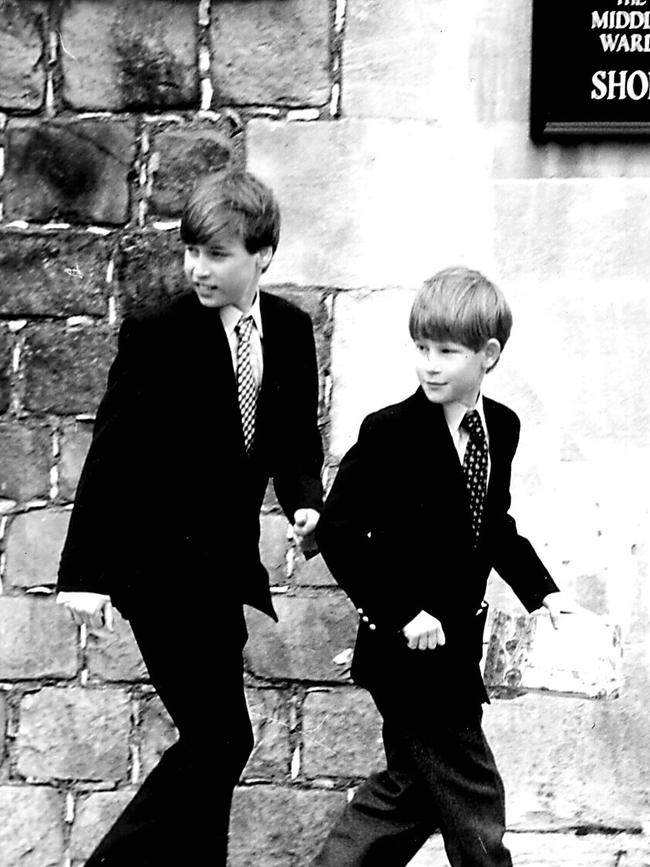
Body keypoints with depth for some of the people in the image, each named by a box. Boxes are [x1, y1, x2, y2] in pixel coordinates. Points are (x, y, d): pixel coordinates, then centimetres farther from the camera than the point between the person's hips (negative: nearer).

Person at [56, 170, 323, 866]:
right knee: (220, 738, -8)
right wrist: (84, 573, -17)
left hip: (227, 560, 6)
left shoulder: (292, 330, 3)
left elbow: (298, 439, 13)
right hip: (161, 563, -6)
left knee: (212, 743, 11)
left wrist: (304, 502, -9)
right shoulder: (156, 337, -13)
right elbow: (111, 455, -13)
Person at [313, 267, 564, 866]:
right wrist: (401, 613, -22)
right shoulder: (391, 432, -17)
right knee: (474, 805, 1)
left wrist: (541, 590, 7)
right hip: (409, 650, -7)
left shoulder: (502, 426, 4)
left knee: (411, 789, 17)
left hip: (457, 644, 7)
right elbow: (338, 532, -17)